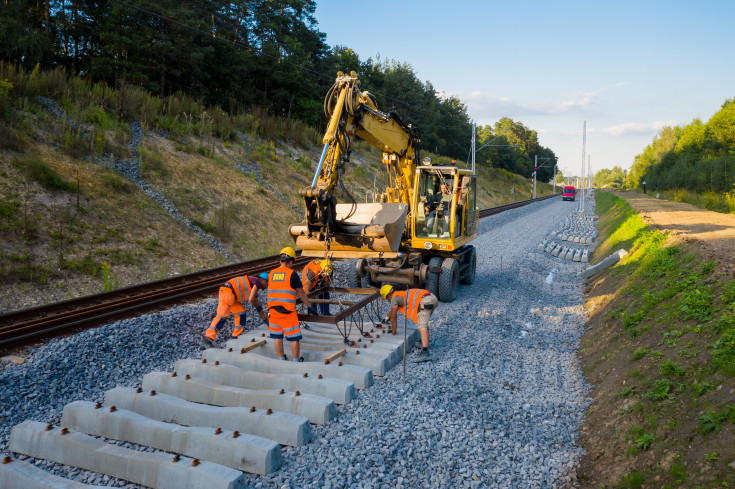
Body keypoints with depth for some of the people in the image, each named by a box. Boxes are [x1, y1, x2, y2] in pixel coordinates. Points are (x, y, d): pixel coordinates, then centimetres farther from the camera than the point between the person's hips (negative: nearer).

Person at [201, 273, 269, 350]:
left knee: (241, 313, 10)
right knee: (222, 316, -16)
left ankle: (235, 338, 12)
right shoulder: (257, 282, -2)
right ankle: (206, 340, -20)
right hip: (227, 292, -10)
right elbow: (251, 299, -11)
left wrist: (265, 319, 36)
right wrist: (257, 306, 11)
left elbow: (257, 302, 34)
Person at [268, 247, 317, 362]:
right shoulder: (292, 274, -6)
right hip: (287, 311, -5)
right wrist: (310, 307, 10)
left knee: (277, 337, 14)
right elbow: (301, 294, -1)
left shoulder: (271, 274, 9)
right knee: (294, 338, 7)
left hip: (273, 309, 5)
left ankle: (282, 360, 23)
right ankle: (297, 361, 15)